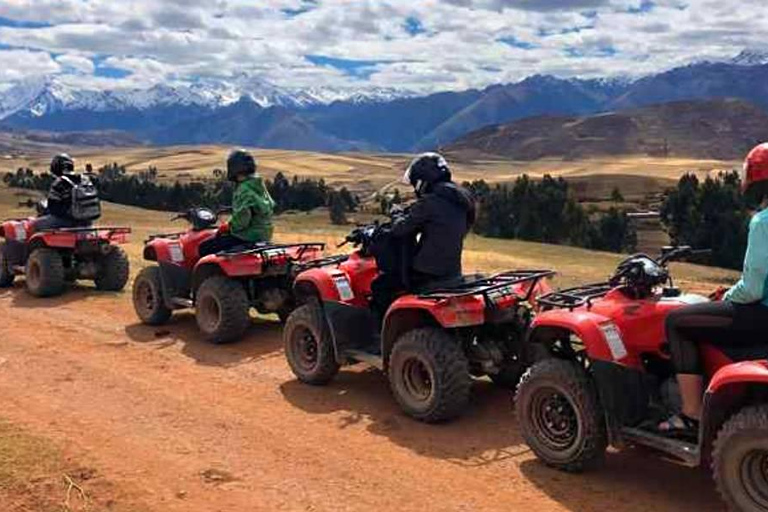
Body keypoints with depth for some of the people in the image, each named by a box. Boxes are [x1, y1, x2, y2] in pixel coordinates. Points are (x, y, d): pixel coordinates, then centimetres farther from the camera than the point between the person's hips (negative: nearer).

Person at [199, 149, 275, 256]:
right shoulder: (259, 185, 10)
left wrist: (228, 227, -9)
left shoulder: (245, 189, -20)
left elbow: (242, 219, -28)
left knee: (204, 248, -7)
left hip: (248, 237, -10)